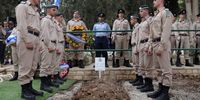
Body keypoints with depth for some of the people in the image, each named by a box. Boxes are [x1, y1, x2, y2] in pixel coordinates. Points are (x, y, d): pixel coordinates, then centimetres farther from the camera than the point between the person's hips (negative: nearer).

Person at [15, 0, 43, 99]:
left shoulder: (36, 10, 25)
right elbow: (22, 25, -11)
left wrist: (38, 42, 15)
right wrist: (27, 41, -18)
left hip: (35, 38, 8)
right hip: (27, 38, -8)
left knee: (33, 66, 8)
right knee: (25, 65, -7)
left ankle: (29, 87, 15)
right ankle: (24, 90, -2)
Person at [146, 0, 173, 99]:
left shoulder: (166, 13, -6)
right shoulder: (156, 15, 22)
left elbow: (166, 31, -16)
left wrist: (161, 46, -21)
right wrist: (150, 46, 17)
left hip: (162, 44, -10)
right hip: (155, 44, 10)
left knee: (165, 69, -6)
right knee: (158, 69, 12)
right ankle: (160, 89, 20)